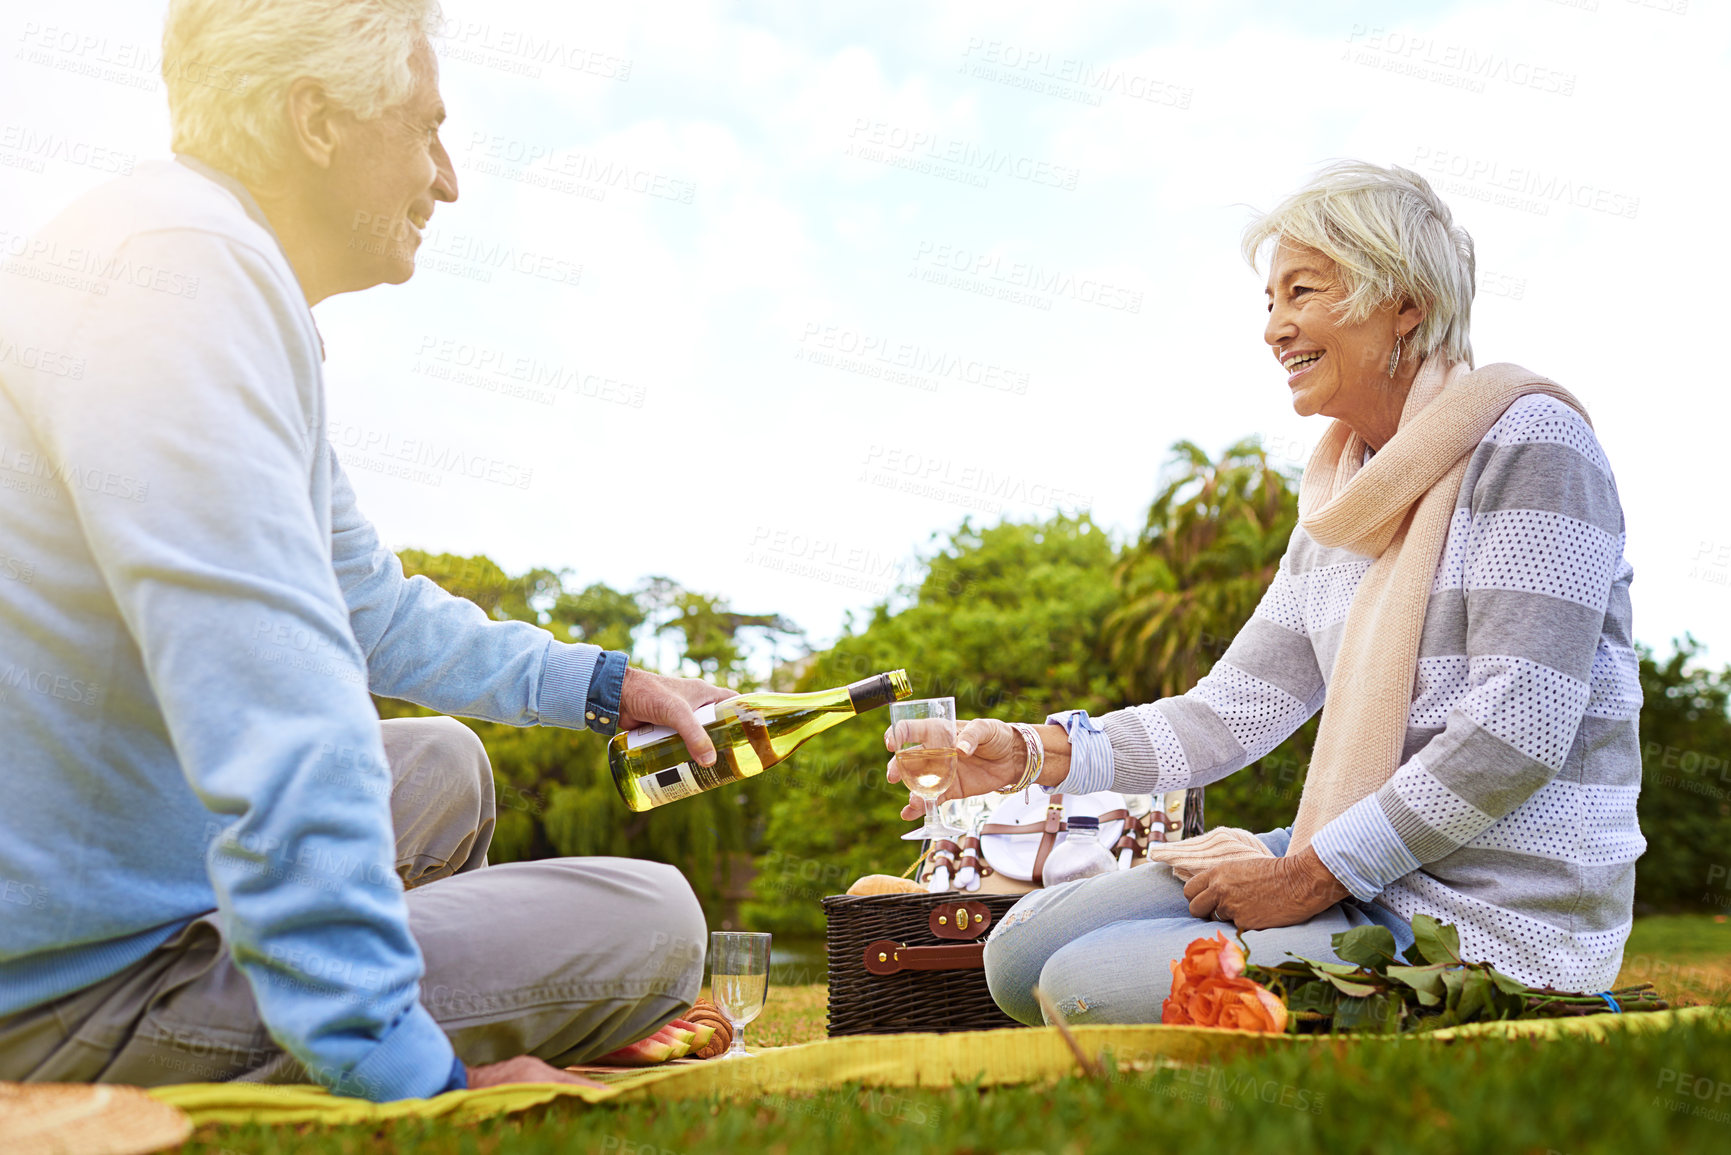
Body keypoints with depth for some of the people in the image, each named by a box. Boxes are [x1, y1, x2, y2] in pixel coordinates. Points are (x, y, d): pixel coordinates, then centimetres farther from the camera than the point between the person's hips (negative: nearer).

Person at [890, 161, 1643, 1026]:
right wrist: (1032, 754, -3)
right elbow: (1232, 714, 9)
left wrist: (1311, 875, -17)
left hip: (1498, 919, -8)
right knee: (1024, 951, 1)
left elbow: (1518, 731, -20)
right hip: (1354, 874, 8)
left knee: (1086, 988, -18)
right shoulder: (1346, 495, 14)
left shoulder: (1527, 441, -11)